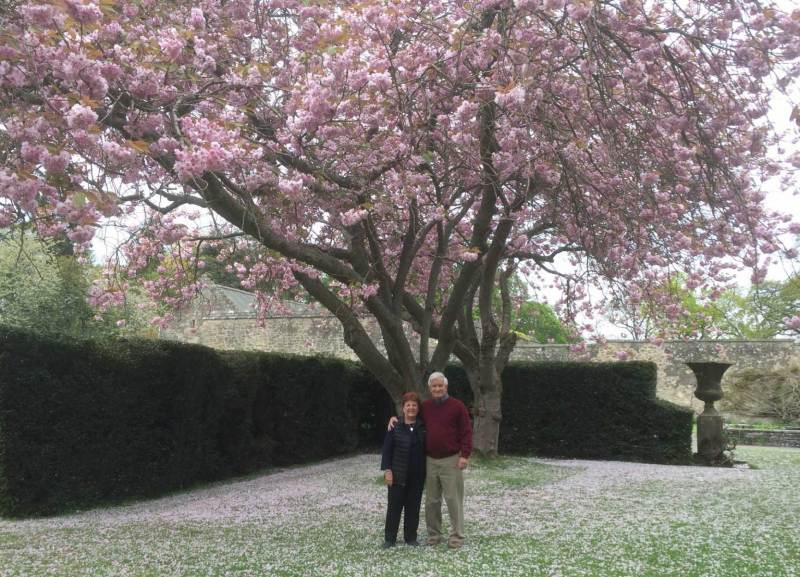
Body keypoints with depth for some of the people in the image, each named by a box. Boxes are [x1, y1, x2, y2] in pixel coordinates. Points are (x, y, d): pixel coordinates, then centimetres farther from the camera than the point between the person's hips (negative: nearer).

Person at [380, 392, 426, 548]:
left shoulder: (423, 426, 4)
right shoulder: (395, 426, -4)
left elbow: (427, 448, 11)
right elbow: (387, 449, -5)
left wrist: (426, 470, 5)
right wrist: (387, 470, -12)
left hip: (417, 475, 3)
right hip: (398, 474, -2)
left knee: (413, 506, 7)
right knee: (395, 505, 3)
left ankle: (411, 537, 18)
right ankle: (389, 538, 12)